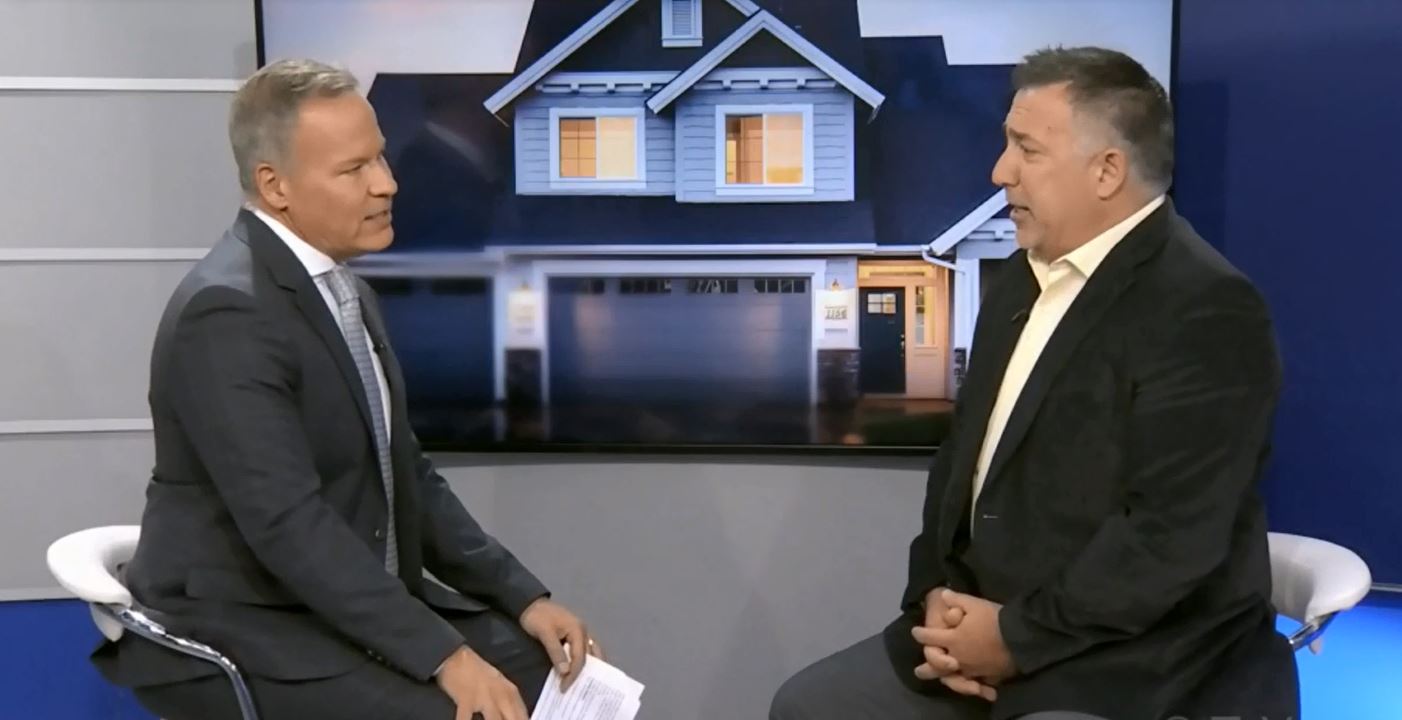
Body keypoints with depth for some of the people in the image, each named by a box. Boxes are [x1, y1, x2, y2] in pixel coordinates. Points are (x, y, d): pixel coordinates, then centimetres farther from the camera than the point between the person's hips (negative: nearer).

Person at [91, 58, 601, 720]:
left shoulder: (346, 292, 8)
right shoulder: (226, 310, -20)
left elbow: (407, 476, 10)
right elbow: (287, 522, -26)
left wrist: (524, 596, -1)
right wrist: (442, 655, -28)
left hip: (355, 606, 8)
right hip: (239, 633, -8)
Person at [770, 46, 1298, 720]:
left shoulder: (1205, 307, -16)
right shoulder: (1025, 277, 11)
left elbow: (1173, 534, -22)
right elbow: (965, 452, 14)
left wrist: (1018, 638, -16)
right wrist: (935, 593, -1)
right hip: (983, 622, 8)